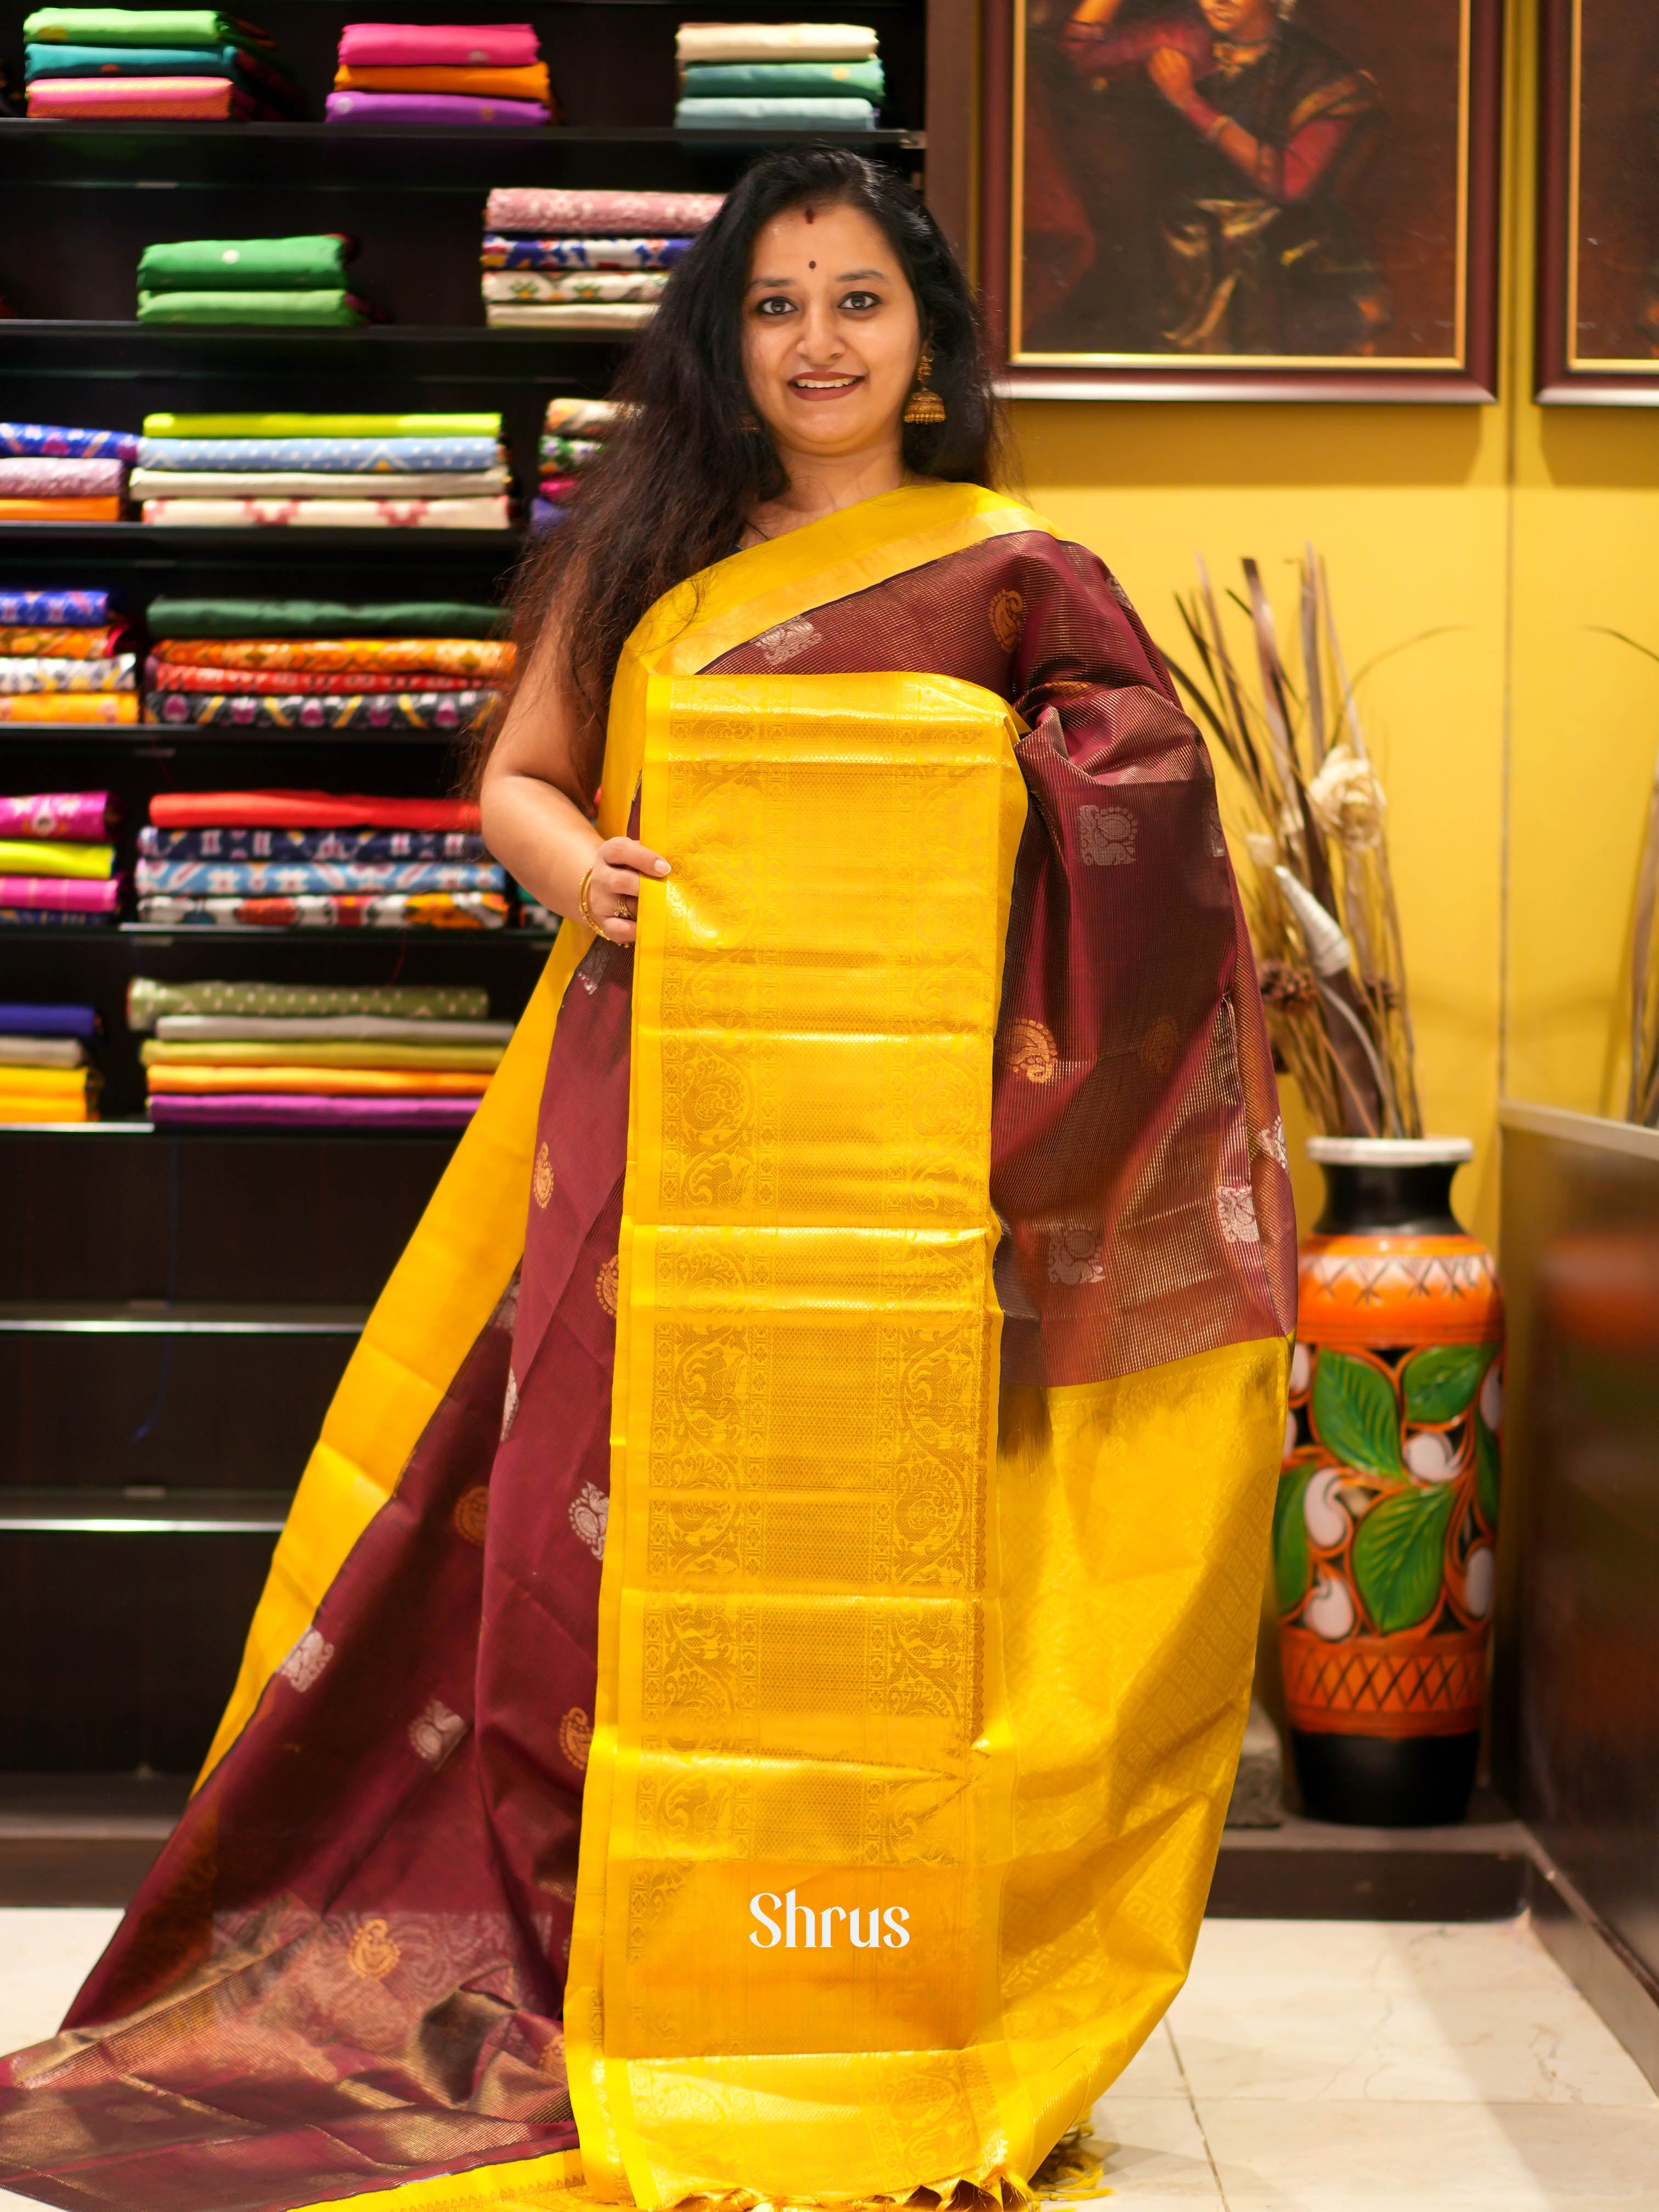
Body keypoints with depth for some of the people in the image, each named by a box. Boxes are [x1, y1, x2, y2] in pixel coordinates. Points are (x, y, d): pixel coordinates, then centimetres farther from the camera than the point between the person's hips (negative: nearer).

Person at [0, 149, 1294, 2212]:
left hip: (900, 1140, -2)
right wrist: (579, 867, -3)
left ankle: (863, 2017, 7)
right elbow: (518, 772, 17)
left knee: (871, 1546, -3)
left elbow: (1157, 827, 5)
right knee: (610, 1522, -1)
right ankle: (605, 1982, 10)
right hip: (655, 1121, 3)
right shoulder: (643, 558, 14)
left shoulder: (1012, 574, 6)